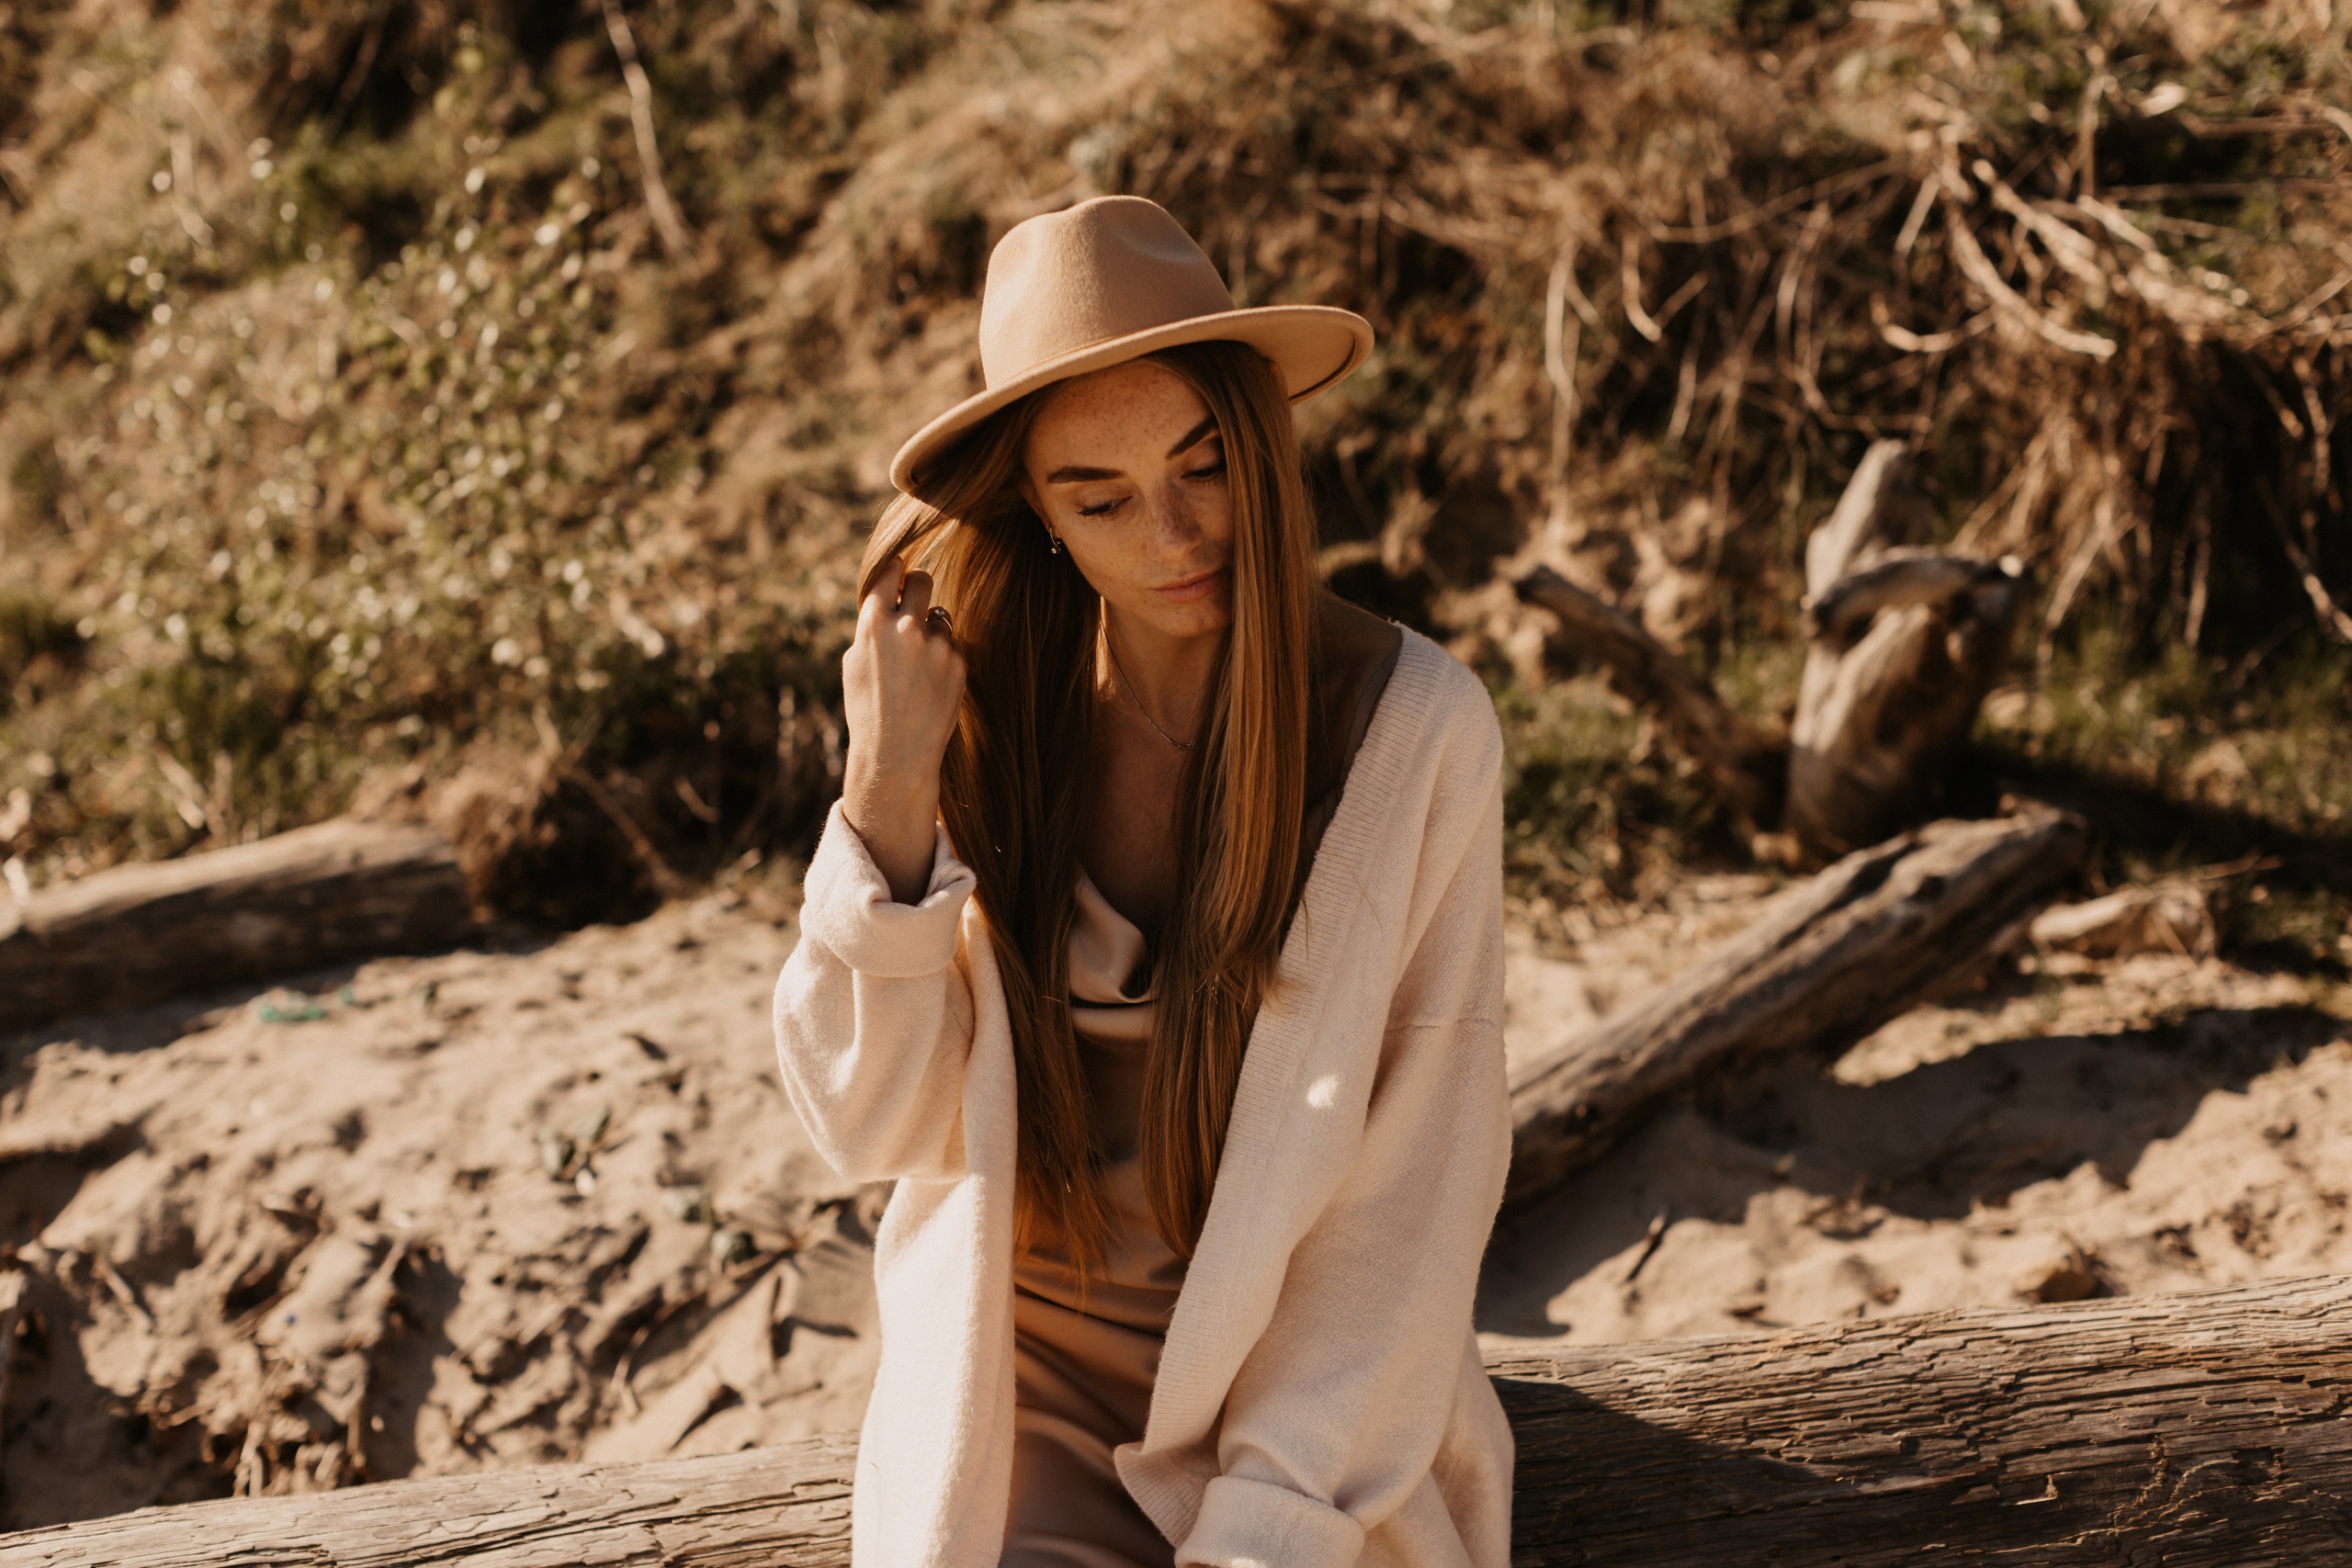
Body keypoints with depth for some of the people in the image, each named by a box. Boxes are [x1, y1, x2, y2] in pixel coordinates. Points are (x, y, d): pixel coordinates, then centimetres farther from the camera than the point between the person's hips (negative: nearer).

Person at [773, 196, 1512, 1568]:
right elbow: (875, 1129, -6)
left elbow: (1416, 1180, -8)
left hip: (1314, 1378, -1)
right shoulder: (981, 712, -4)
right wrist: (892, 792, -17)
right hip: (1023, 1367, 1)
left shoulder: (1415, 725, -11)